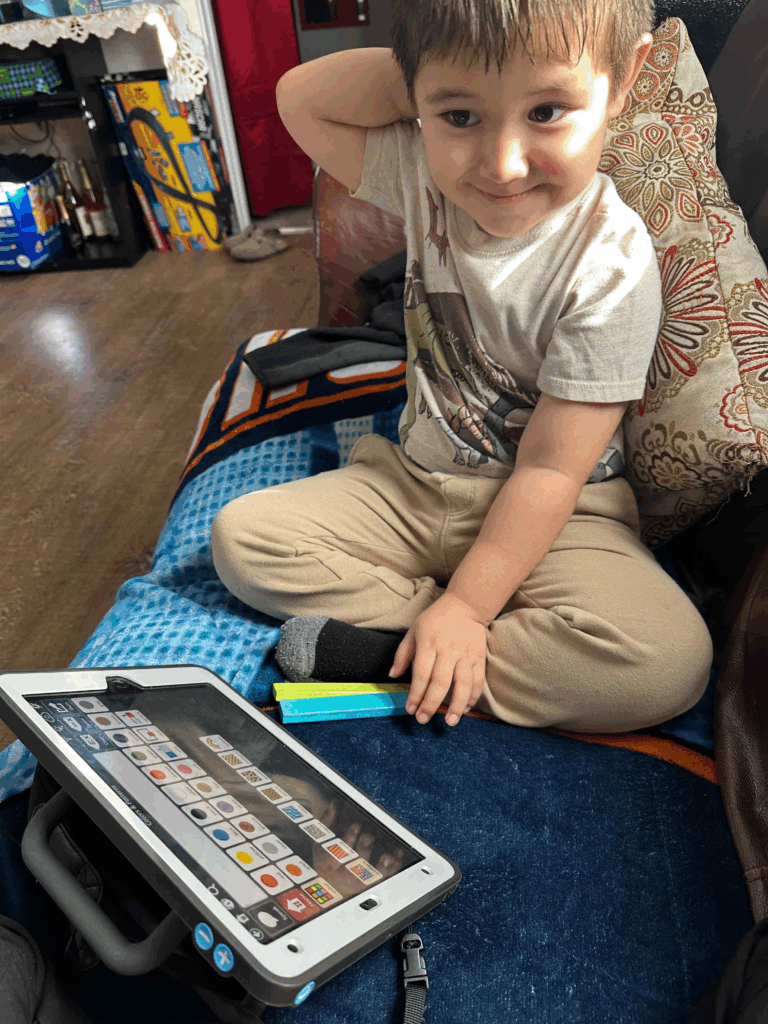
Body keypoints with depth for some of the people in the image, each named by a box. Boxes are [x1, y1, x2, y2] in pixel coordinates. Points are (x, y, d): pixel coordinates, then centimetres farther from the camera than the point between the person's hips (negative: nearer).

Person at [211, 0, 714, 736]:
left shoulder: (610, 266, -22)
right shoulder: (426, 175, -6)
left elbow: (550, 469, -20)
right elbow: (299, 99, -1)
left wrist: (465, 606, -21)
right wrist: (421, 70, -15)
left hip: (553, 512, -3)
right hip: (414, 482, 4)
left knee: (669, 661, -28)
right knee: (239, 537, -7)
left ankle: (386, 654, -21)